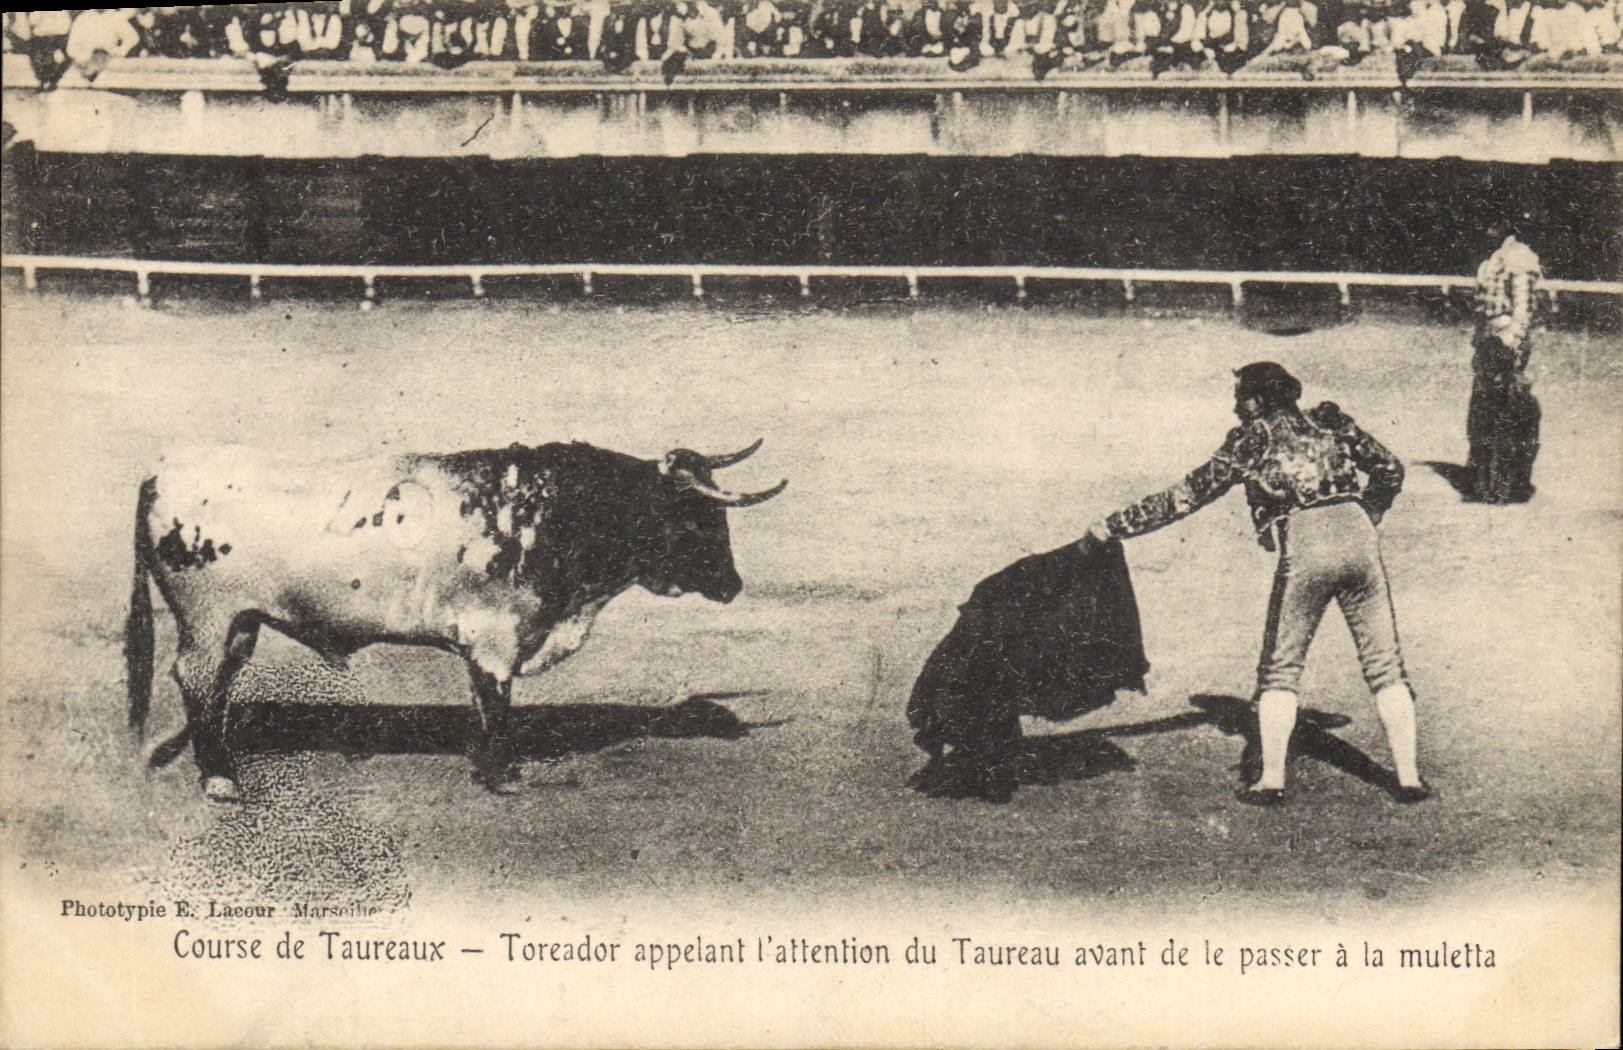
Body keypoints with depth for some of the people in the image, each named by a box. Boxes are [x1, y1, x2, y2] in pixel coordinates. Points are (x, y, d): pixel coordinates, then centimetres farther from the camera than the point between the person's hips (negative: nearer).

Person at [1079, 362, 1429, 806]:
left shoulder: (1251, 439, 10)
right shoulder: (1330, 420, 19)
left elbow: (1187, 496, 9)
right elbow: (1389, 469, 20)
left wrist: (1110, 528, 13)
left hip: (1305, 551, -3)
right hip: (1360, 539, 3)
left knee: (1279, 669, 11)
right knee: (1384, 665, 11)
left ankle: (1271, 779, 8)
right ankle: (1408, 778, 9)